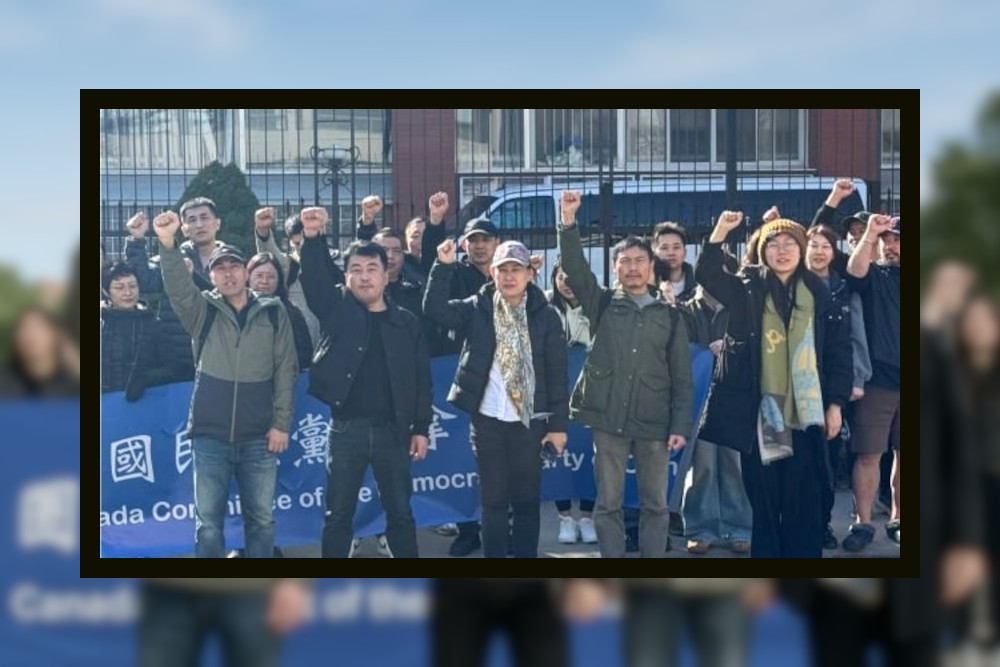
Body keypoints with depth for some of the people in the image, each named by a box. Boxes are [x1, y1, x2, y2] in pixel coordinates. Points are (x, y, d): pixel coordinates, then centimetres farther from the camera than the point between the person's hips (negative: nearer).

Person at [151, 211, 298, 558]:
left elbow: (286, 369, 4)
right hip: (210, 434, 0)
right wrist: (168, 244, -33)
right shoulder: (202, 311, 5)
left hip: (259, 436, 0)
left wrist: (281, 423, -2)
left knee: (261, 518, 7)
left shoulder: (273, 312, 5)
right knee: (208, 521, 2)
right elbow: (177, 286, -15)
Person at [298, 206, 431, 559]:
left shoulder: (406, 323, 5)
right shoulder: (337, 308, 4)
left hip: (392, 429, 1)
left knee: (400, 513, 8)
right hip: (346, 428, -1)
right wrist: (313, 238, -30)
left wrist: (421, 428, 1)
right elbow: (315, 278, -13)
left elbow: (421, 379, 6)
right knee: (338, 514, 5)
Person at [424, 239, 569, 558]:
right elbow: (435, 309, -11)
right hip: (486, 418, 1)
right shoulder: (477, 308, 3)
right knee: (493, 499, 7)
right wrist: (444, 267, -21)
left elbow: (557, 373, -1)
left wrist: (558, 424, -4)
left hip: (528, 420, -1)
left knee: (527, 499, 6)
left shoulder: (546, 315, -1)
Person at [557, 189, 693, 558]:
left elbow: (682, 377, 6)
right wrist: (568, 222, -19)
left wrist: (680, 425, -2)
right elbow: (574, 268, -7)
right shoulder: (602, 304, 7)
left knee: (655, 503, 6)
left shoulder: (669, 316, 8)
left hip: (654, 422, 1)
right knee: (609, 502, 4)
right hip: (608, 418, -1)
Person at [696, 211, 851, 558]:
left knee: (803, 500, 3)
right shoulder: (747, 288, 5)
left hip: (804, 413, 0)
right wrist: (721, 231, -22)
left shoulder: (817, 293, 6)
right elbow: (707, 274, -10)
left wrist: (835, 402, 2)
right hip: (758, 412, 0)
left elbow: (838, 350, 7)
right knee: (763, 499, 3)